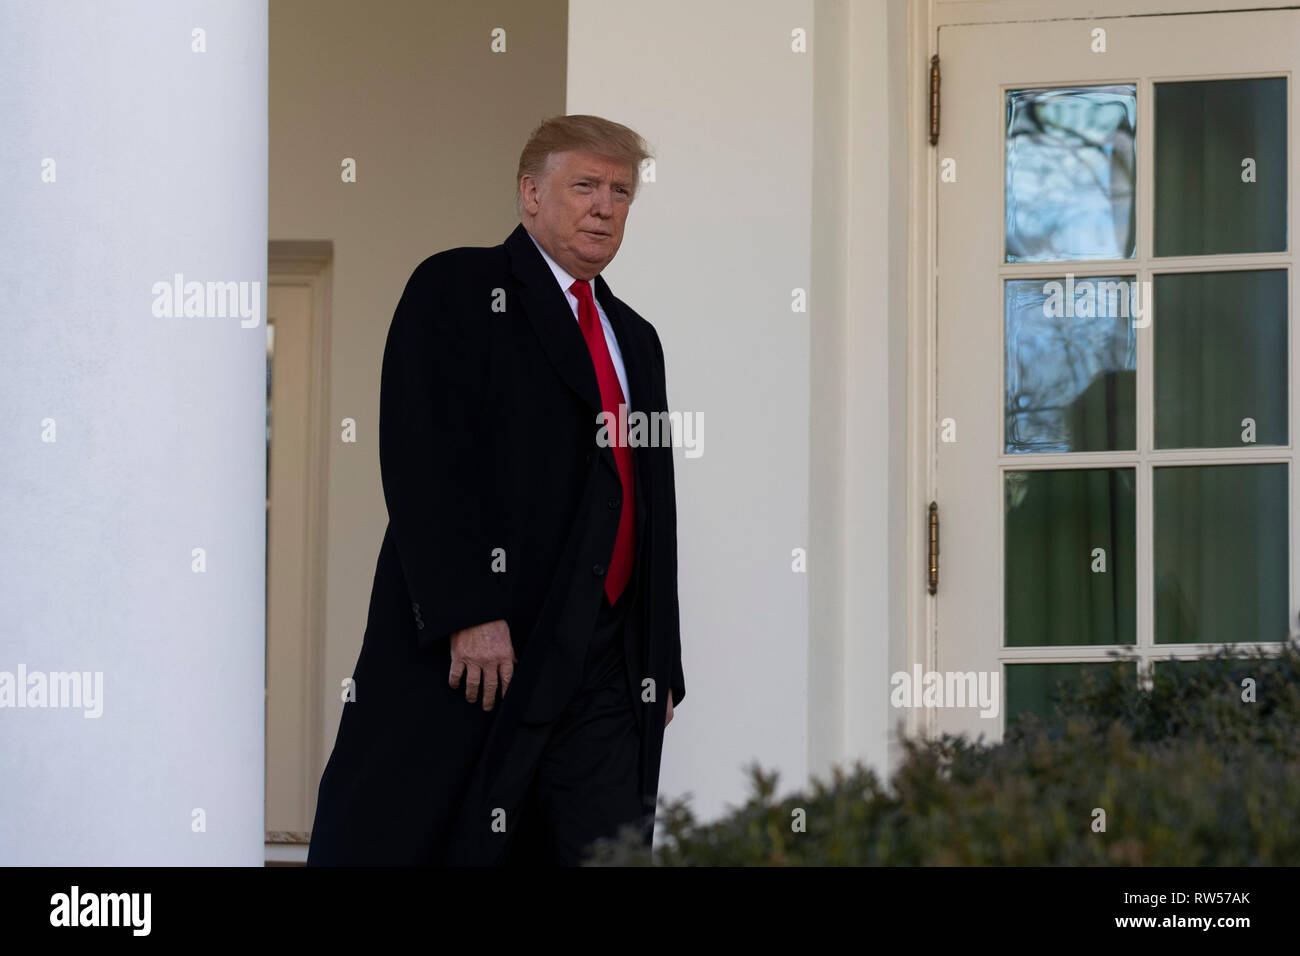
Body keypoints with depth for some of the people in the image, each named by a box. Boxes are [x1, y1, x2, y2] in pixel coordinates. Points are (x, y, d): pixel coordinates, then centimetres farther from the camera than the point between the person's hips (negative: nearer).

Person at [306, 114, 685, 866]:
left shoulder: (636, 340, 23)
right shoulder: (456, 290, 1)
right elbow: (421, 459, -12)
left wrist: (662, 666, 16)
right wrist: (469, 613, -21)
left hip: (604, 669, 6)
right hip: (471, 645, -6)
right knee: (419, 843, -4)